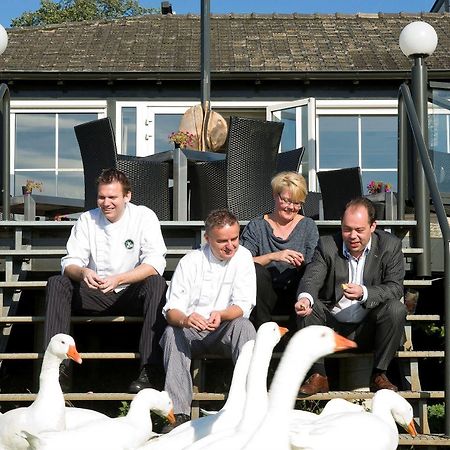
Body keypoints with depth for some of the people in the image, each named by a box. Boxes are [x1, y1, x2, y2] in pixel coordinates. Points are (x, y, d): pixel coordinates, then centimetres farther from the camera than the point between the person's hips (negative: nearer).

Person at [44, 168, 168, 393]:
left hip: (131, 295, -3)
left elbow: (155, 263, -18)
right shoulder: (87, 220, 3)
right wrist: (82, 273, -29)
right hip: (95, 295, 3)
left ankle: (149, 370, -35)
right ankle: (59, 366, -26)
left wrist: (119, 279, -32)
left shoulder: (144, 217, -6)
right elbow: (70, 262, -3)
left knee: (156, 284, -33)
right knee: (57, 284, -19)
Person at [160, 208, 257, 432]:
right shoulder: (190, 262, -6)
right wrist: (184, 320, -38)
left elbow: (243, 306, -10)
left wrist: (220, 315, -33)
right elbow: (171, 310, -13)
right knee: (172, 332, -30)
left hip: (224, 330, 0)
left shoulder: (242, 257, -4)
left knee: (244, 327, -30)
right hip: (191, 330, 0)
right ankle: (179, 413, -36)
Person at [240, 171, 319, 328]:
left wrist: (301, 264, -20)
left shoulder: (308, 226, 13)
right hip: (264, 296, 0)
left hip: (295, 294, 0)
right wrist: (272, 256, -20)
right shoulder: (256, 226, 8)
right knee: (255, 270, -32)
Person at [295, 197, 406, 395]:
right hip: (333, 326, 1)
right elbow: (311, 278, -16)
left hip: (368, 328, -1)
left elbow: (396, 287, -14)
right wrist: (304, 298, -41)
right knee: (307, 306, -24)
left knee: (396, 308, -28)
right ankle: (318, 376, -16)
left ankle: (379, 374, -12)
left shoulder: (390, 245, -5)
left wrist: (364, 293, -33)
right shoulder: (327, 245, -3)